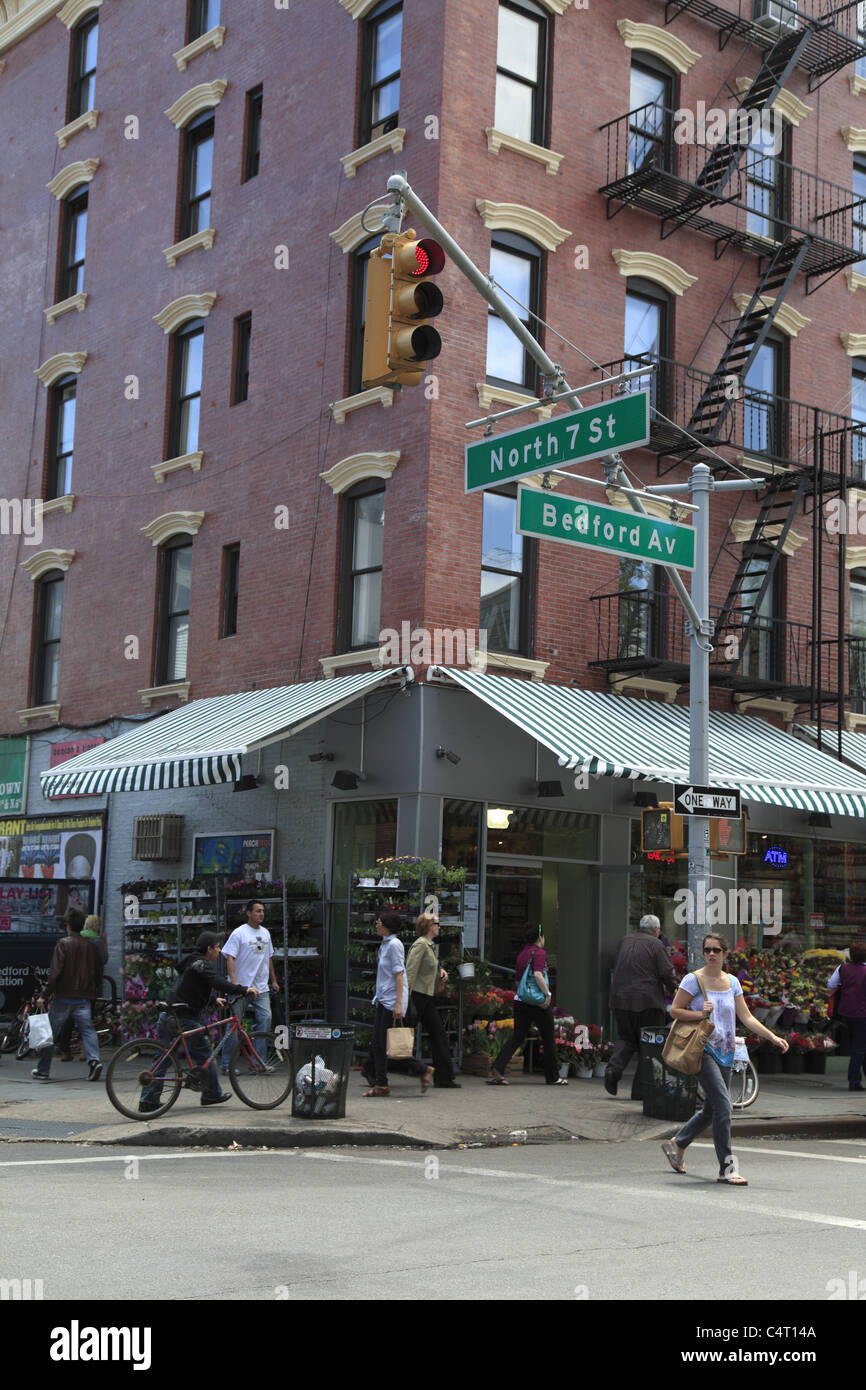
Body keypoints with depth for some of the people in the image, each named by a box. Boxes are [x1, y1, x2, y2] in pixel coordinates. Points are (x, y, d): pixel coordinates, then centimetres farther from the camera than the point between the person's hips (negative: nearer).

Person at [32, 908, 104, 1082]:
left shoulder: (64, 944, -8)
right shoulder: (92, 946, 6)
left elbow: (55, 972, -13)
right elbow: (98, 974, 11)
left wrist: (45, 994, -7)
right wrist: (94, 994, 20)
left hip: (63, 997, -3)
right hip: (84, 998, 3)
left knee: (49, 1033, 8)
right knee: (87, 1030, 2)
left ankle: (42, 1069, 14)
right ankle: (94, 1060, -21)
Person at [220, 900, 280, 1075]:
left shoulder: (265, 933, 14)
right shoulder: (239, 933, -7)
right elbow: (230, 958, -13)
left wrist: (273, 980, 22)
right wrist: (234, 982, -22)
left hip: (261, 987, 6)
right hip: (242, 986, -6)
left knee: (265, 1018, -8)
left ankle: (259, 1061, -2)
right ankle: (227, 1064, 6)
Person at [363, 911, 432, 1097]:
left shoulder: (394, 945, -13)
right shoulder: (385, 944, 16)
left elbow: (399, 974, -18)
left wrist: (398, 1003, -22)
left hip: (392, 1001, -9)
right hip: (382, 1000, 9)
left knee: (388, 1043, -8)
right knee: (377, 1043, 5)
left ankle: (423, 1070, 2)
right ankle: (380, 1084, 8)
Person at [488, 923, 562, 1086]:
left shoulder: (521, 955, 13)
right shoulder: (539, 952, -9)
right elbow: (538, 974, -23)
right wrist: (548, 993, -19)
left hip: (520, 1000, 6)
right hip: (538, 1001, -6)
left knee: (517, 1037, 4)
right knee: (548, 1039, 8)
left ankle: (497, 1069, -14)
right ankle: (553, 1077, 16)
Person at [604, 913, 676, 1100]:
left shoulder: (624, 942, 12)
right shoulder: (655, 944, -5)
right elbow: (667, 973, -8)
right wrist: (672, 990, 10)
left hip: (621, 1000, 5)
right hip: (647, 1000, -5)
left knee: (626, 1038, 17)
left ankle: (614, 1068, -10)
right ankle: (641, 1089, 4)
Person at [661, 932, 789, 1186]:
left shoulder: (732, 982, 10)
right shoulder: (693, 980, -5)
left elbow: (746, 1017, 9)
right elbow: (675, 1010, -4)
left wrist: (772, 1037, 0)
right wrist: (699, 1014, -18)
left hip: (725, 1052, 6)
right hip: (703, 1050, -6)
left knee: (711, 1110, 13)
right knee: (722, 1105, -16)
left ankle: (677, 1144, 34)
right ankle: (727, 1168, -12)